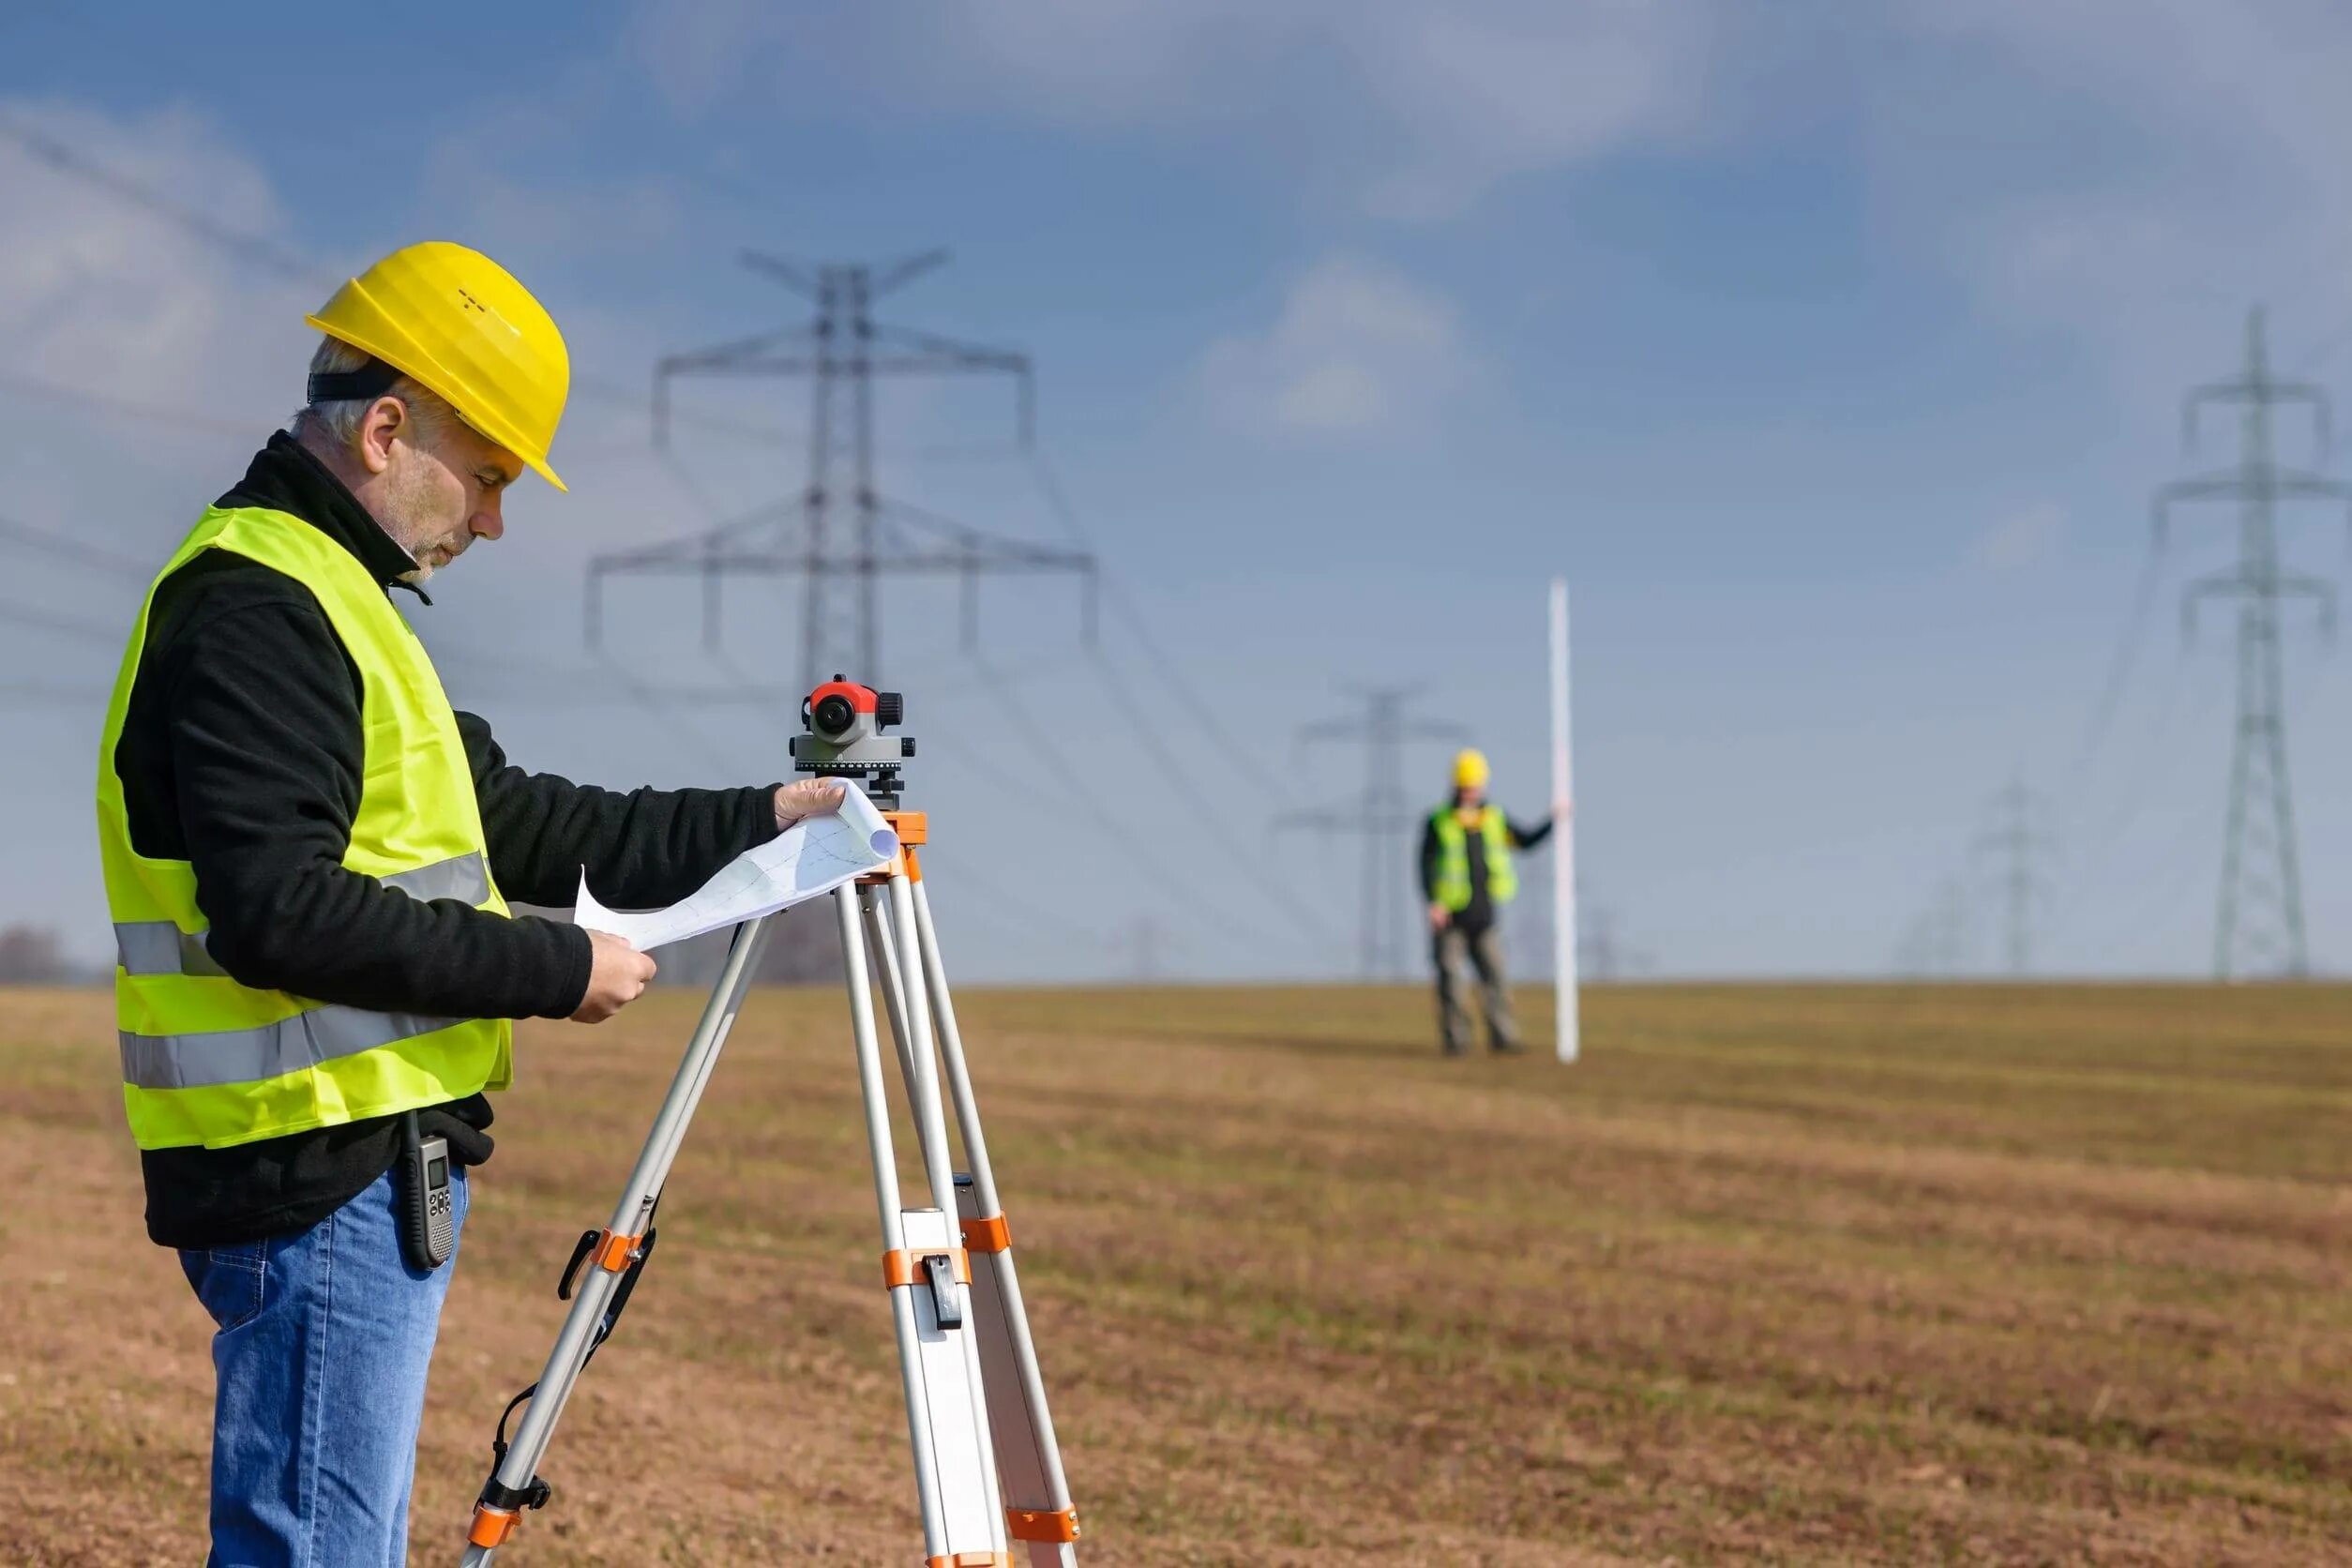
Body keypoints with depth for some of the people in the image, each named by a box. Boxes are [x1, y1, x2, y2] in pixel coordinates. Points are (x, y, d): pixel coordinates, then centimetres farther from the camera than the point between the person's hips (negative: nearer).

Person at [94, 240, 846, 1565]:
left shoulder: (318, 598, 20)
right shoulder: (252, 610, -14)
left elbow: (514, 822, 24)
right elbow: (280, 912, -24)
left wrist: (755, 822, 18)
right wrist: (557, 971, -17)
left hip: (366, 1162, 11)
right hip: (320, 1172, -11)